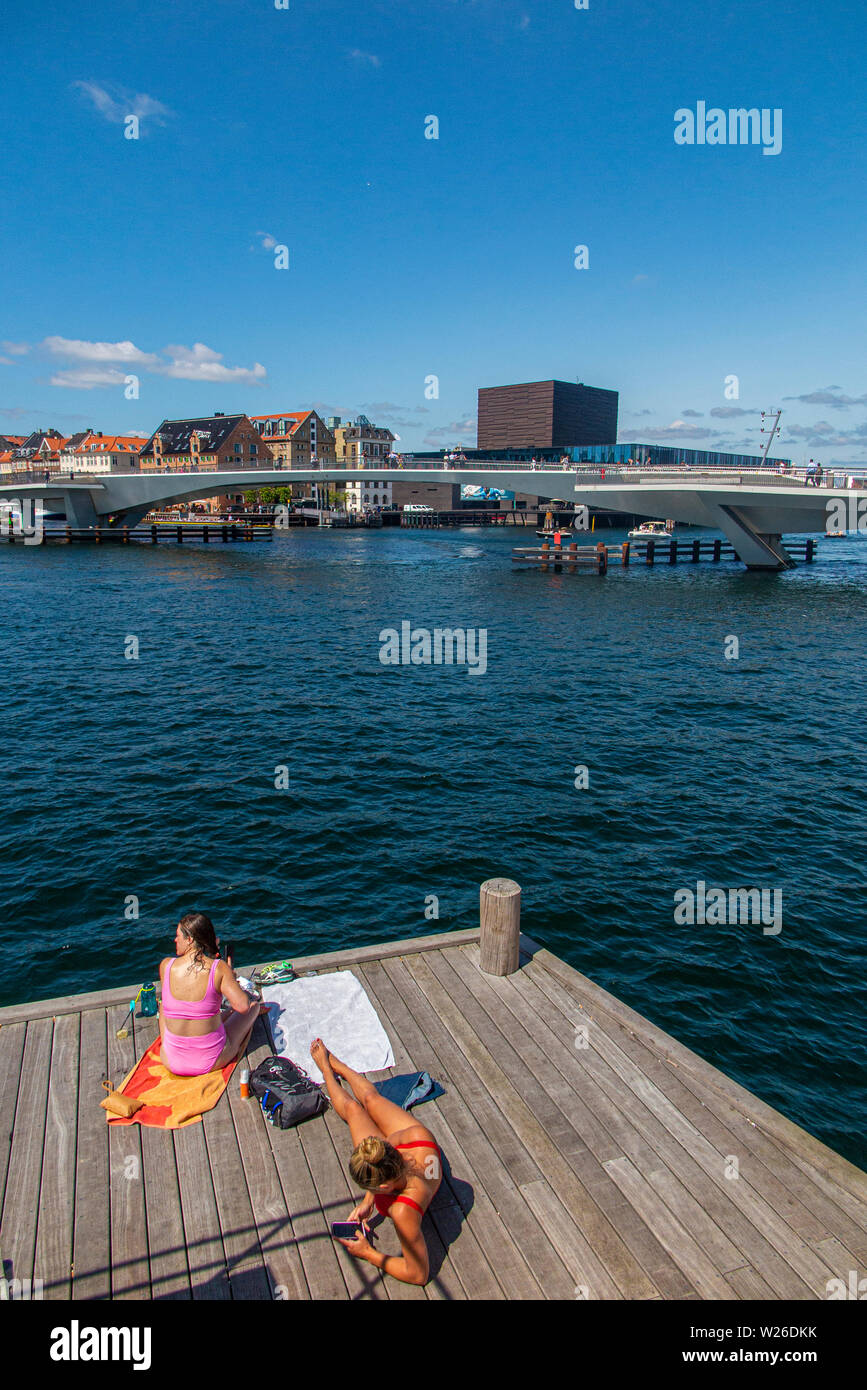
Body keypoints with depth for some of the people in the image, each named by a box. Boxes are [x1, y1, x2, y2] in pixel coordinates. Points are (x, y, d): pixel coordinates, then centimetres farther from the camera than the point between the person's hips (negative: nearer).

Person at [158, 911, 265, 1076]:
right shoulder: (219, 968, -19)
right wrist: (231, 979, -2)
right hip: (213, 1061, -2)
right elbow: (242, 1005, -23)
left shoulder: (166, 965, -13)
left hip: (173, 1062, 2)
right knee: (253, 1005, 25)